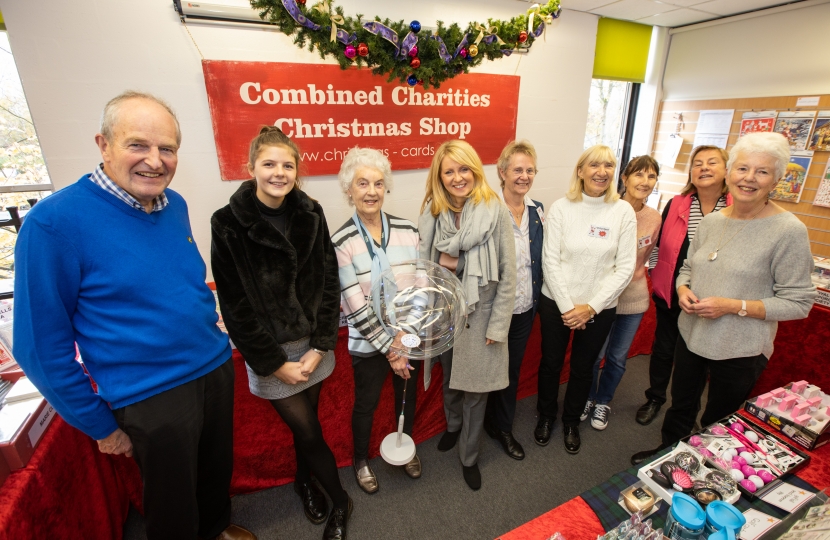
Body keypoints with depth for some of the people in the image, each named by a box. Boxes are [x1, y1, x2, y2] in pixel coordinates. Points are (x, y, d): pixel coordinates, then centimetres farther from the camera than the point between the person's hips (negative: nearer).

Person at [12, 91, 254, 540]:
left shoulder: (174, 205, 0)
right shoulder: (54, 221, -18)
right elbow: (41, 345, -12)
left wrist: (215, 341, 10)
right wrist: (101, 425, -5)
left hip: (217, 371, 6)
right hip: (152, 397, -6)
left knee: (218, 470, 27)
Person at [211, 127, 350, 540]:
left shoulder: (310, 214, -3)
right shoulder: (229, 224, -13)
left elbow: (329, 283, -3)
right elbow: (235, 305, -12)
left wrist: (320, 346, -8)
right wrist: (275, 363, -11)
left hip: (312, 342, 3)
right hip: (269, 350, -3)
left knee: (305, 422, 19)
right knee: (308, 431, 7)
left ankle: (305, 481, 49)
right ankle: (340, 501, 33)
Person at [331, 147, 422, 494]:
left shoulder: (407, 230, -5)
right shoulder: (342, 242, -14)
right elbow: (355, 306, -16)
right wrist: (388, 347, -14)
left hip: (409, 337, 3)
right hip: (368, 342, -3)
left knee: (407, 395, 22)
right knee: (366, 404, 17)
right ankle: (361, 459, 46)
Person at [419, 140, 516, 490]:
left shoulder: (496, 211, -14)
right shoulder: (431, 212, -5)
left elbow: (507, 275, -11)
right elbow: (423, 265, 3)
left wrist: (498, 325, -10)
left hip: (480, 313, -3)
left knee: (475, 388, 10)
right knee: (449, 378, 22)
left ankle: (469, 457, 35)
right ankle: (453, 425, 53)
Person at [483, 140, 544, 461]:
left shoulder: (538, 210, 4)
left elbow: (539, 259, 10)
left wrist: (537, 296, 7)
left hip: (526, 308, 6)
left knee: (513, 368, 20)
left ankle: (504, 427, 41)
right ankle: (496, 424, 39)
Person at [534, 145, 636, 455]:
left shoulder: (623, 211, -5)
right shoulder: (561, 208, -7)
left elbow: (625, 268, -6)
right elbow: (550, 261, -9)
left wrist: (591, 306, -12)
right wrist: (567, 306, -13)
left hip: (599, 309, 1)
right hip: (556, 302, -1)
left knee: (583, 367, 17)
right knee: (550, 362, 14)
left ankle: (572, 421, 42)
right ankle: (546, 415, 40)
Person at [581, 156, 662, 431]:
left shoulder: (654, 218, -2)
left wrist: (633, 275, 9)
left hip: (633, 298, 4)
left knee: (618, 357, 17)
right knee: (593, 354, 10)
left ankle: (603, 402, 40)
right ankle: (587, 398, 37)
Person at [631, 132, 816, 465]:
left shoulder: (789, 231, -16)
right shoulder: (711, 221, 0)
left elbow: (798, 302, -15)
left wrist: (732, 306, -25)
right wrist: (683, 290, -10)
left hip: (739, 351, -4)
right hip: (691, 336, 5)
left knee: (717, 424, 18)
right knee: (681, 405, 24)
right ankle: (666, 453, 47)